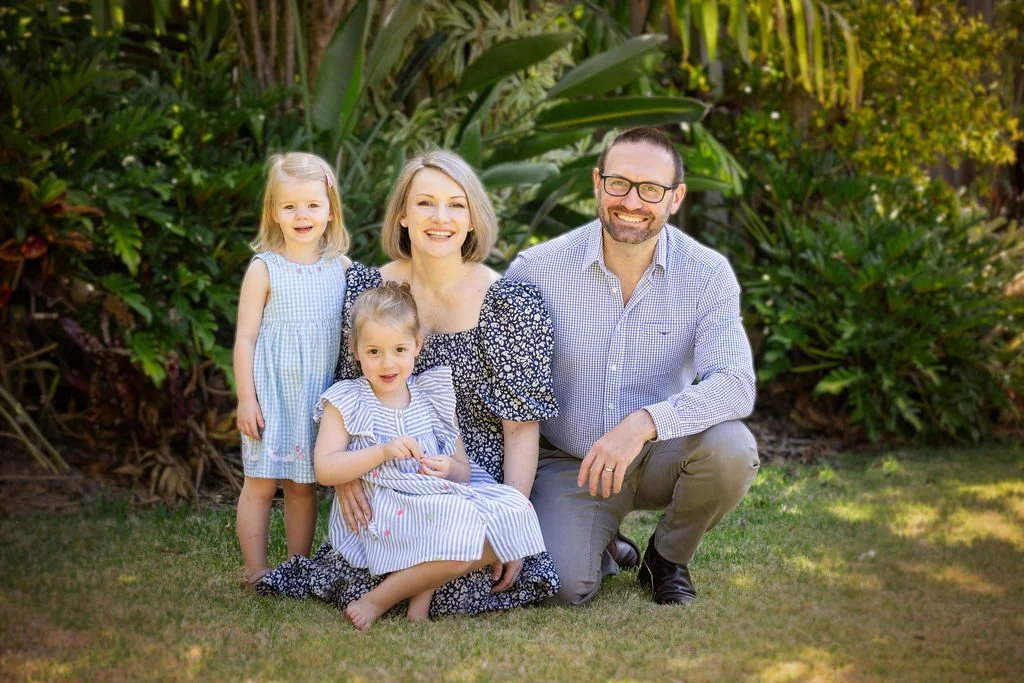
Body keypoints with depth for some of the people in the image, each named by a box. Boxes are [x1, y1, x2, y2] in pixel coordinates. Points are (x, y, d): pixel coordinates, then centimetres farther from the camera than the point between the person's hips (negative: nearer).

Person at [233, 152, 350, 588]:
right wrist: (246, 398, -9)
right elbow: (245, 337, -5)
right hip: (272, 392, -3)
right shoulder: (264, 269, -5)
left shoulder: (342, 268, 4)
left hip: (319, 395, 3)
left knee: (303, 485, 9)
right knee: (261, 483, 2)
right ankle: (256, 570, 11)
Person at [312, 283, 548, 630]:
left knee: (514, 509, -21)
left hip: (442, 500, 6)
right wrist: (383, 451, -16)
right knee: (457, 524, -34)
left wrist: (449, 469, -8)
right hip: (382, 512, -6)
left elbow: (463, 471, 17)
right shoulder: (346, 402, 5)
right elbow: (325, 470, -6)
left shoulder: (433, 396, 16)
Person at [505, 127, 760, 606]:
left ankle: (668, 558, 2)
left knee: (731, 448, -30)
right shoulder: (537, 270, -12)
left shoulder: (707, 274, -12)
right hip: (567, 462, -1)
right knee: (562, 587, -25)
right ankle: (599, 544, 15)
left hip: (660, 457, 1)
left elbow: (735, 384, -23)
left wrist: (645, 423, -40)